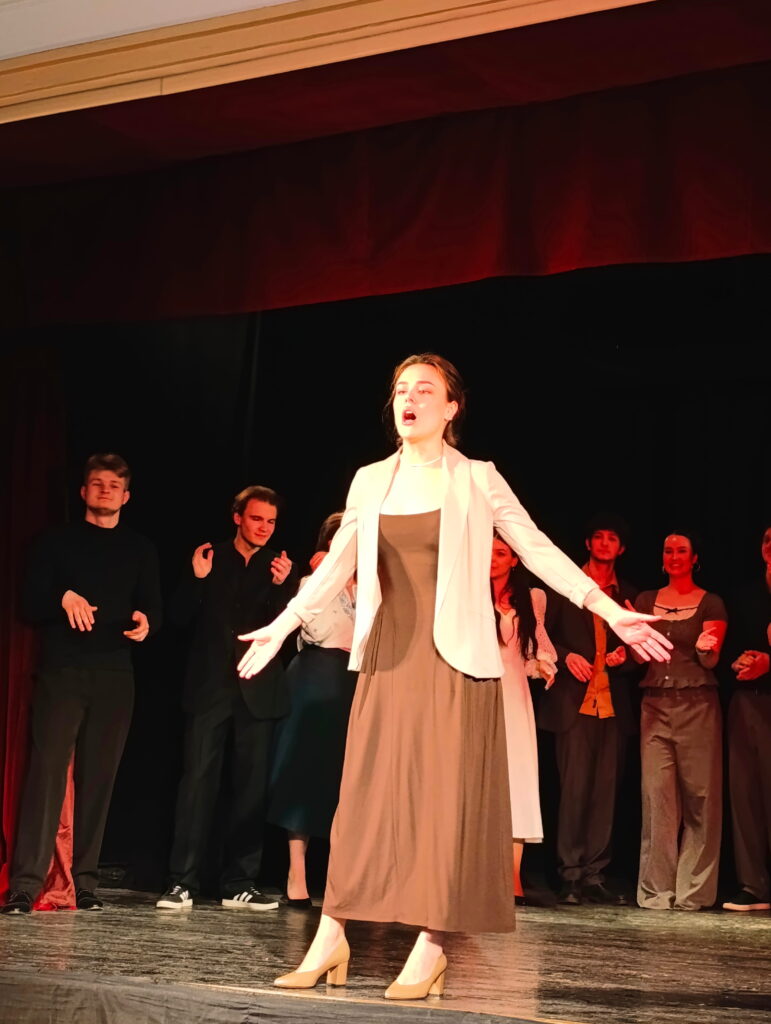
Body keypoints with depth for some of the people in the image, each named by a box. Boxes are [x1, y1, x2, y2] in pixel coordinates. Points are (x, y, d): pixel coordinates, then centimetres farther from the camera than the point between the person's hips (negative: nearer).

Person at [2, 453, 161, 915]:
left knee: (99, 777, 1)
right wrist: (63, 598, -17)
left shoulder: (141, 550, 15)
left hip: (115, 676, 2)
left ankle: (86, 882, 5)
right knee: (47, 770, -11)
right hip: (62, 671, -2)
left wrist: (146, 622, -13)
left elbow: (154, 609, 10)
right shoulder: (57, 541, 9)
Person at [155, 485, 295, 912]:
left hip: (257, 691, 1)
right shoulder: (209, 558, 7)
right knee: (198, 780, -6)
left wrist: (282, 586, -19)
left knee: (251, 787, 3)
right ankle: (183, 882, -5)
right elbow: (181, 616, 4)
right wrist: (197, 579, -12)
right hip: (210, 687, -1)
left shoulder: (279, 567, 8)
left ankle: (239, 884, 8)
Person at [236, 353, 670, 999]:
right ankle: (331, 941, 4)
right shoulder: (371, 482, 10)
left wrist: (613, 613, -8)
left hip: (455, 659, -3)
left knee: (446, 797, -3)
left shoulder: (478, 480, 0)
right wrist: (283, 625, 12)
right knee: (367, 793, 1)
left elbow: (541, 552, -1)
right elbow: (337, 566, 15)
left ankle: (431, 950, 1)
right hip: (388, 656, 3)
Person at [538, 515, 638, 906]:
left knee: (605, 791, 1)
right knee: (574, 788, -8)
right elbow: (544, 636, 6)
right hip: (574, 700, -3)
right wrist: (566, 656, -11)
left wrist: (624, 657, -2)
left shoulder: (630, 596, 17)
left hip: (614, 702, 3)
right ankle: (571, 875, -4)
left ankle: (594, 875, 5)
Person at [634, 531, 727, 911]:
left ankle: (693, 890, 2)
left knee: (699, 796, -4)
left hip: (697, 705, -2)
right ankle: (658, 889, -1)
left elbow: (710, 661, 1)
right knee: (657, 794, -5)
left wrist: (706, 648, -21)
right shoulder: (646, 601, 14)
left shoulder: (711, 604, 5)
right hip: (655, 705, 2)